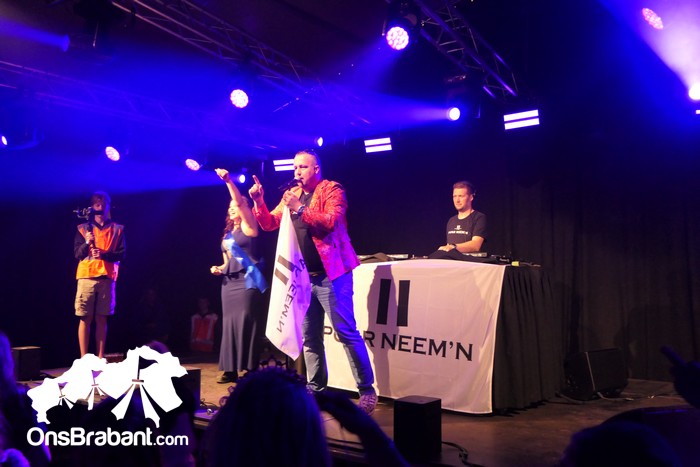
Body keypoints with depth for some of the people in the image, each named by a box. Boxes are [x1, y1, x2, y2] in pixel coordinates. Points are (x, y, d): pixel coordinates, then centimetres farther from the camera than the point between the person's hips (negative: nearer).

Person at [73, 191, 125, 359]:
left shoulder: (117, 229, 10)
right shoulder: (83, 228, 10)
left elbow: (121, 254, 3)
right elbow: (77, 254, 3)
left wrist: (103, 254, -13)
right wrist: (87, 243, -16)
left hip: (107, 278, 0)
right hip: (87, 277, 0)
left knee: (101, 319, 2)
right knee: (85, 319, -3)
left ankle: (100, 357, 6)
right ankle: (83, 358, 0)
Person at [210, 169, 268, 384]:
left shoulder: (248, 226, 1)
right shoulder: (228, 233, 19)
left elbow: (240, 202, -14)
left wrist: (228, 180, -18)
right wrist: (219, 269, 5)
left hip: (247, 280, -8)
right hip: (230, 281, 8)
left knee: (246, 322, -10)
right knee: (229, 323, 6)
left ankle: (249, 369, -6)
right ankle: (230, 369, 11)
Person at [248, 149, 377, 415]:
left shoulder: (332, 190, -5)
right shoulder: (291, 194, 14)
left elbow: (331, 221, -20)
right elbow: (269, 224, 12)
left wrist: (300, 209, -25)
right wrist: (259, 201, -3)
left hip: (330, 274, -7)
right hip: (303, 277, 7)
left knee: (347, 333, -6)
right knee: (309, 338, 11)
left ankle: (366, 390, 2)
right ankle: (315, 389, 21)